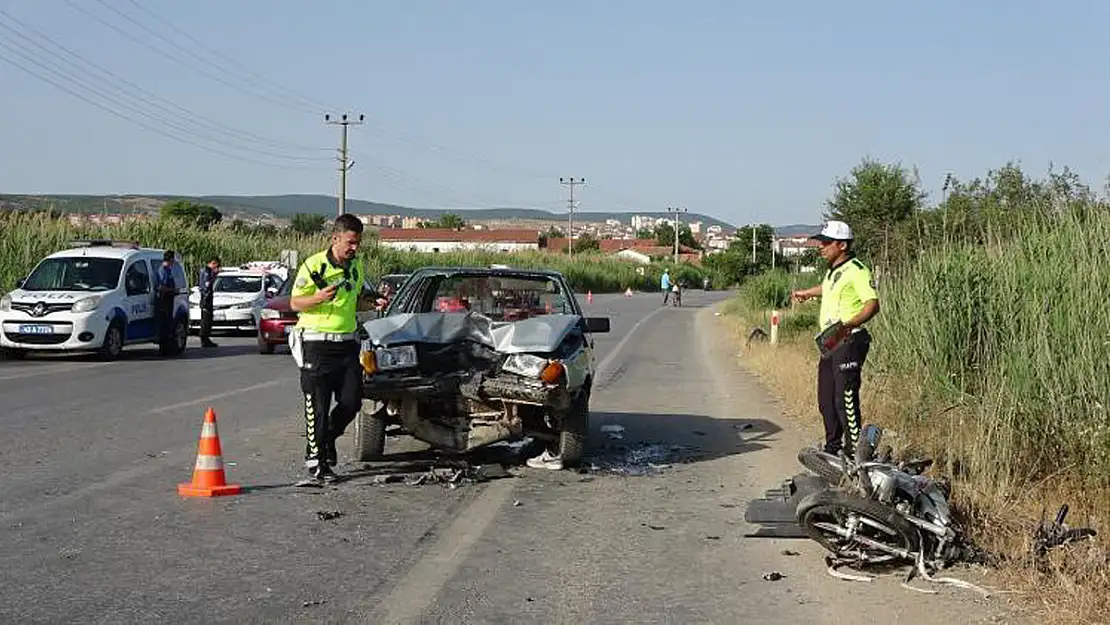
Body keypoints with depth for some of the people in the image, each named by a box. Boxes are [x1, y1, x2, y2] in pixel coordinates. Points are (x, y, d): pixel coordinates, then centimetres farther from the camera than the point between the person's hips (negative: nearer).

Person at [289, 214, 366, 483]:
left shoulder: (355, 266, 12)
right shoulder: (313, 265, -8)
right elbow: (294, 302, -7)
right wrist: (318, 297, -26)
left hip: (347, 342, 6)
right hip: (316, 344, -6)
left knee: (352, 401, 2)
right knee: (317, 406, -2)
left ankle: (328, 437, 28)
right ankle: (315, 459, 8)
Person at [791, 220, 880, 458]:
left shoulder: (856, 270, -13)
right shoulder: (833, 271, 17)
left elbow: (872, 304, -22)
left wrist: (848, 325, -36)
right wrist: (807, 293, 57)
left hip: (848, 342, -10)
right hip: (829, 343, 10)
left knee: (845, 400, -12)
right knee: (826, 400, 14)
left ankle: (855, 452, -8)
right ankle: (833, 447, 26)